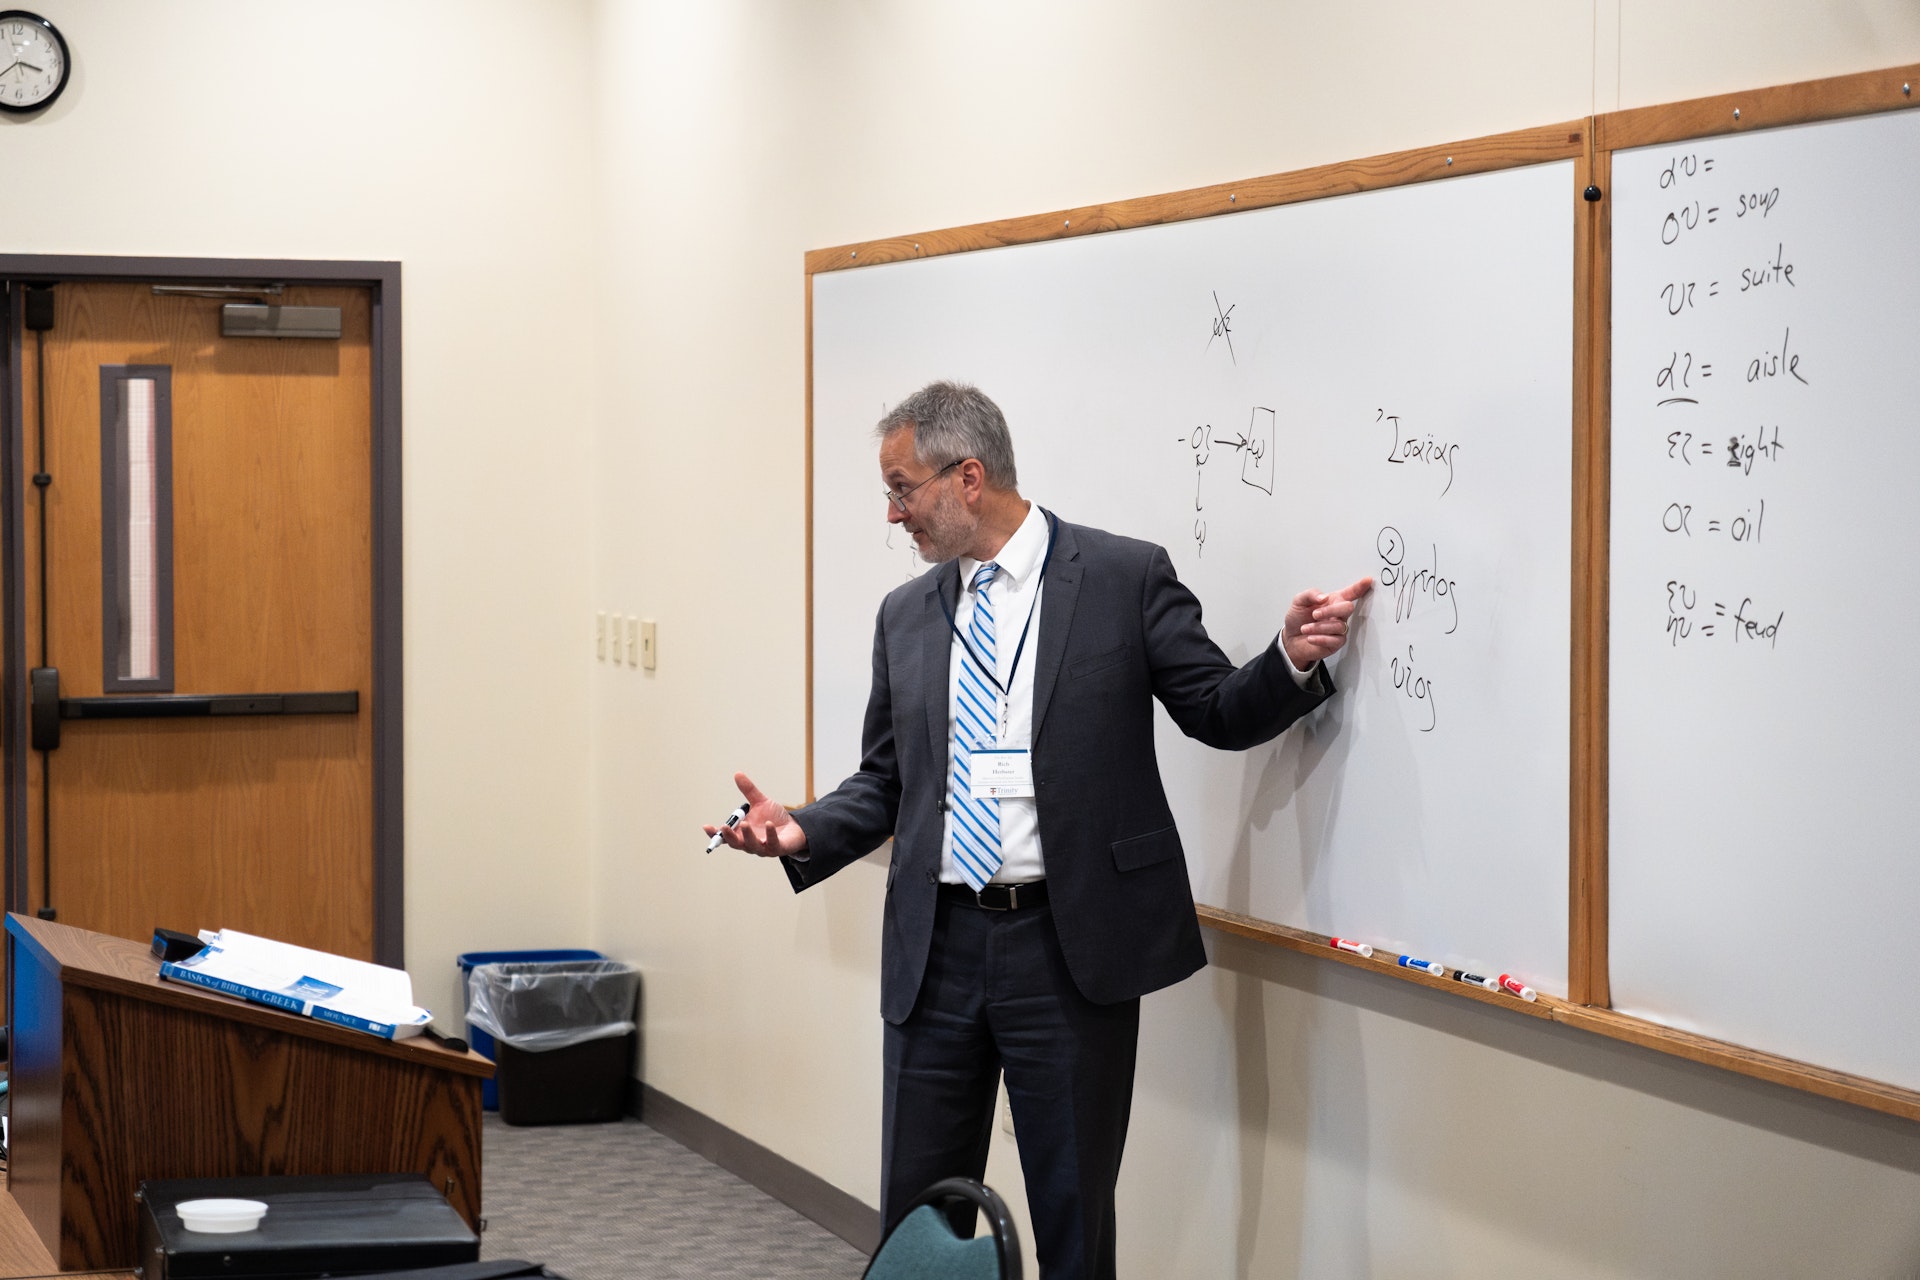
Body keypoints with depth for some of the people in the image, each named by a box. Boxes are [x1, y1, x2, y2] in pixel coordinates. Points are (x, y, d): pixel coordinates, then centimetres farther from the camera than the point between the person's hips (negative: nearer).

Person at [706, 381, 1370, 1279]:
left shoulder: (1126, 578, -3)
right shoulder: (906, 616, 12)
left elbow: (1219, 714, 0)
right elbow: (886, 782, 15)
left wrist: (1292, 661, -19)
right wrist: (804, 833, -2)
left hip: (1071, 948, -4)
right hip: (936, 947, 5)